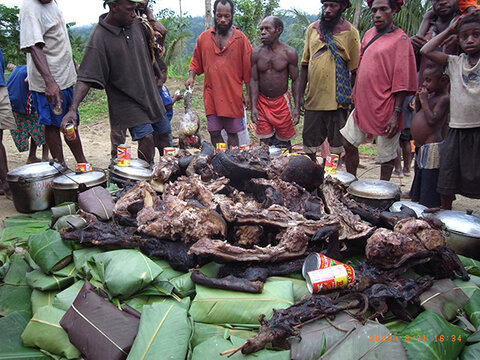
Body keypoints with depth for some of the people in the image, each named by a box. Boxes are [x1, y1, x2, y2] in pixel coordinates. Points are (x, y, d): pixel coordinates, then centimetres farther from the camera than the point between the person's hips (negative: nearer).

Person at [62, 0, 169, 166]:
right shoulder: (99, 37, -19)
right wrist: (72, 109, -33)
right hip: (127, 101, -6)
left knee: (163, 132, 14)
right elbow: (85, 78, -24)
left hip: (150, 94, 7)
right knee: (146, 136, -17)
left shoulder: (136, 23, -1)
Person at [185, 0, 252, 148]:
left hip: (233, 96, -2)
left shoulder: (240, 38, 2)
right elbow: (196, 62, 16)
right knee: (214, 132, 4)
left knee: (233, 133, 5)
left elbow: (247, 69, 2)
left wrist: (248, 94, -1)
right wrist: (191, 76, -3)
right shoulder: (204, 37, 8)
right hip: (211, 96, 2)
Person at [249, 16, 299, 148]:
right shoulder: (256, 53, -3)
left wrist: (297, 107, -8)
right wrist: (253, 107, -8)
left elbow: (295, 80, -3)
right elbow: (254, 80, -1)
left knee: (284, 140, 7)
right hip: (262, 101, 1)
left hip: (282, 102, -1)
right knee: (264, 140, 3)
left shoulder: (289, 53, -7)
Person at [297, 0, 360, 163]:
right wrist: (300, 94, 7)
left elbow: (355, 69, -1)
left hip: (337, 99, -3)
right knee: (309, 143, 11)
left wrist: (354, 99, -6)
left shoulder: (350, 32, -1)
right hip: (313, 97, 3)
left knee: (337, 144, 6)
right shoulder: (312, 29, 9)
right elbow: (305, 64, 12)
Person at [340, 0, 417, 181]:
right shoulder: (369, 34, 10)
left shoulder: (400, 39, -10)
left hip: (385, 108, -7)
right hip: (363, 104, 7)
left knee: (387, 155, 5)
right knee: (349, 144, 12)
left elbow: (402, 81, -13)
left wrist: (396, 113, -18)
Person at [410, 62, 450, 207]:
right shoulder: (431, 95, 13)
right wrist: (418, 99, 6)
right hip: (421, 147, 10)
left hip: (432, 148, -10)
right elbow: (418, 113, 21)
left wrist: (424, 100, -15)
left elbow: (432, 120, -22)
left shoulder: (444, 99, -12)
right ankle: (419, 204, 32)